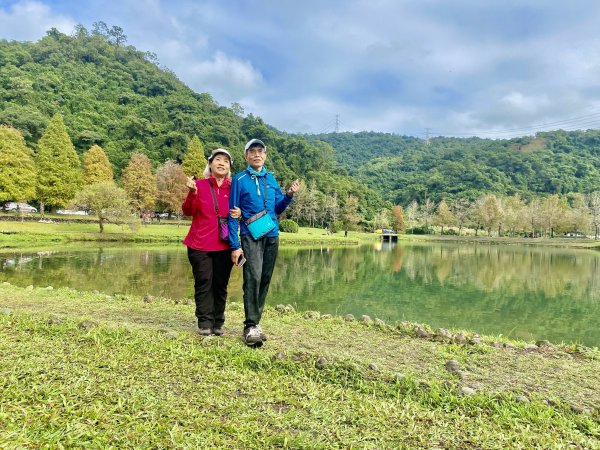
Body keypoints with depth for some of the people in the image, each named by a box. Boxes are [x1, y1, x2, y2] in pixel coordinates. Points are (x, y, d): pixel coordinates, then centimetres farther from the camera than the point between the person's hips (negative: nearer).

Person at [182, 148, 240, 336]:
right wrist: (192, 193, -20)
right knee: (203, 283, 1)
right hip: (200, 244, -2)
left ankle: (218, 323, 16)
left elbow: (238, 211, 18)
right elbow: (187, 211, -4)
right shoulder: (199, 184, 1)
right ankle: (205, 323, 10)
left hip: (224, 245, 2)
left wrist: (239, 213, -6)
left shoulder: (233, 188, 6)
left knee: (221, 285, 6)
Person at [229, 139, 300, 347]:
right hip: (251, 236, -5)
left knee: (265, 279, 8)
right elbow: (233, 214, -2)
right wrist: (235, 246, -8)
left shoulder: (271, 179, 12)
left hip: (272, 236, 5)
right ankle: (250, 327, -11)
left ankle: (256, 322, 19)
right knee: (253, 277, -18)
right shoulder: (239, 179, 0)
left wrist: (289, 195, -1)